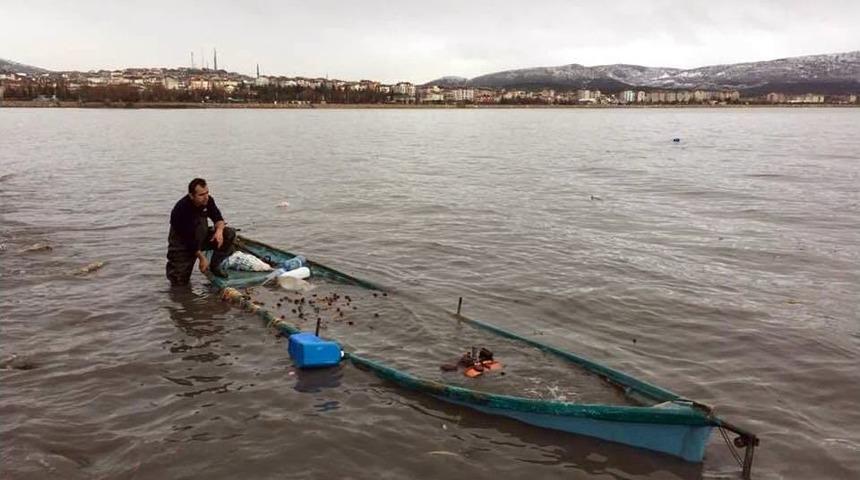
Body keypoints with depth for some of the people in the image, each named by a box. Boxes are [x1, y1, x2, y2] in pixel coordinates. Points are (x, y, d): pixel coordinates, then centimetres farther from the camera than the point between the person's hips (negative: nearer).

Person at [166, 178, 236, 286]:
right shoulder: (182, 209, -30)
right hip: (182, 244, -6)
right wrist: (201, 257, -24)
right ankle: (174, 264, 23)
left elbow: (218, 218, -3)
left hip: (202, 237, 6)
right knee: (180, 281, -12)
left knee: (229, 234, -16)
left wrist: (219, 230, -27)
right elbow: (189, 239, -27)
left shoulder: (208, 200, -11)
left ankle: (215, 266, -1)